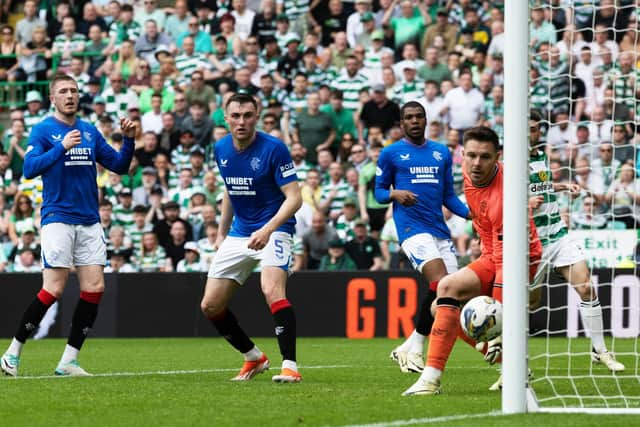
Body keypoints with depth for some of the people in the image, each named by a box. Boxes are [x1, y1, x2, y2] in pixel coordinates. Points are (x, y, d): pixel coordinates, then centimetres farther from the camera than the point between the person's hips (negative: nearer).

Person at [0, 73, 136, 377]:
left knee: (94, 288, -3)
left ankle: (68, 361, 4)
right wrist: (62, 148, -22)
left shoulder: (90, 132, 13)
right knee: (54, 289, -11)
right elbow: (29, 169, -14)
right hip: (58, 218, -6)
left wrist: (129, 139, -2)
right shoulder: (43, 130, -2)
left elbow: (118, 165, 14)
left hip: (89, 222, 6)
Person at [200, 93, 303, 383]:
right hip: (238, 234, 7)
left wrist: (268, 230, -33)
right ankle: (254, 358, 23)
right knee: (210, 305, 3)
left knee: (272, 290, -32)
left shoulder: (273, 148, -16)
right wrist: (221, 234, 20)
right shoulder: (221, 149, 4)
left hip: (274, 230, -7)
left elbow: (294, 198, -19)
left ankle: (290, 366, -28)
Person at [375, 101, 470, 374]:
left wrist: (470, 213, 2)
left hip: (439, 229, 6)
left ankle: (409, 348, 10)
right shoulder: (391, 153, 5)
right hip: (412, 228, -6)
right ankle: (415, 348, -13)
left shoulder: (442, 153, 17)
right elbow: (378, 192, 7)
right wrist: (394, 193, -15)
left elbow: (448, 195, 19)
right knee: (440, 283, -24)